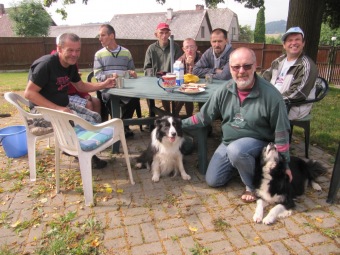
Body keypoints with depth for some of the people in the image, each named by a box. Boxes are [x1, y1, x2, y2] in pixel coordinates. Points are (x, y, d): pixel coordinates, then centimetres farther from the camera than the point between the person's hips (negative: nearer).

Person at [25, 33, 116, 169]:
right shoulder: (46, 64, -21)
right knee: (87, 122, -22)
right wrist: (57, 108, -29)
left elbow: (81, 86, 15)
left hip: (64, 106, 9)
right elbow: (29, 93, -22)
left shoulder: (71, 65, 4)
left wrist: (103, 85, -1)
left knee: (95, 117, 1)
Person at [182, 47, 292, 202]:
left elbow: (281, 132, -14)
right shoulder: (224, 91, -9)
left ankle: (253, 185, -8)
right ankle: (241, 163, 28)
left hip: (256, 141, -4)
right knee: (212, 181, 4)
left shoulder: (270, 94, -21)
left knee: (235, 150, -38)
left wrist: (284, 164, -9)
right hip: (228, 142, 5)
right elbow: (204, 116, 1)